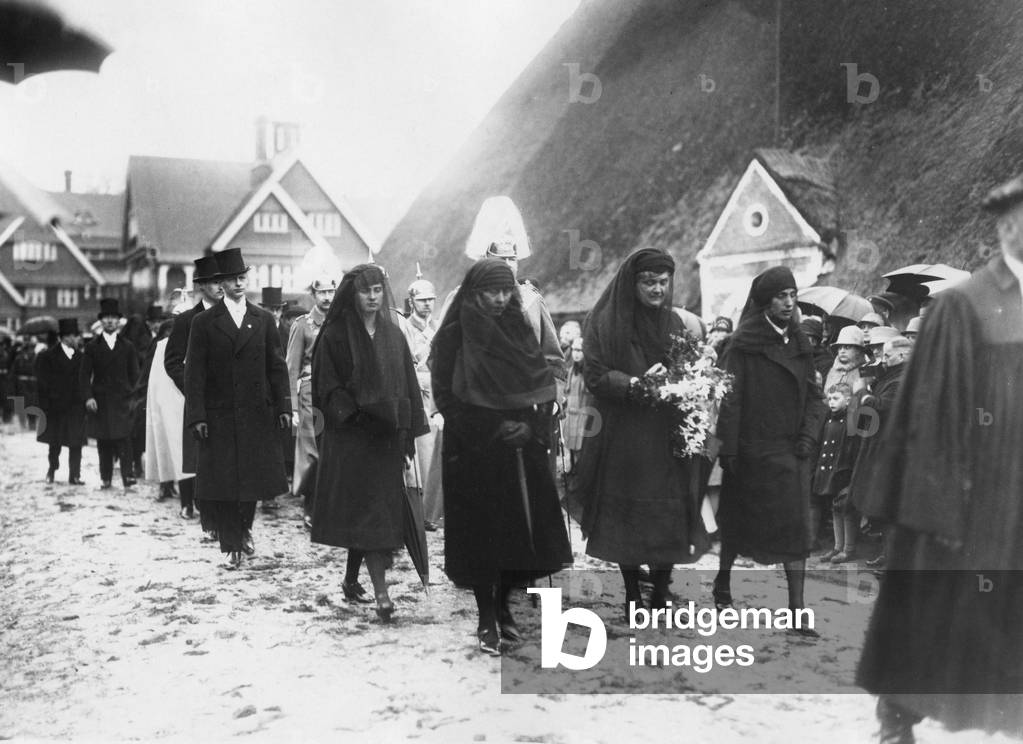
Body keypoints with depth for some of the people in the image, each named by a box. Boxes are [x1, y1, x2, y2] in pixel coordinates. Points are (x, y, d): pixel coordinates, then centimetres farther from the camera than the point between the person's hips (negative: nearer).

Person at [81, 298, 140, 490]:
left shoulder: (127, 346, 11)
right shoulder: (92, 346, 8)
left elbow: (134, 374, 10)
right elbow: (85, 374, 4)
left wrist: (133, 396, 1)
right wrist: (88, 397, -8)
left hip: (122, 400, -1)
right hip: (100, 401, 1)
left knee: (123, 438, -11)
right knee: (103, 441, 2)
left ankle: (128, 476, -14)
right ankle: (106, 478, 8)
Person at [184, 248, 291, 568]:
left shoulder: (264, 319, 9)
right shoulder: (204, 322, 2)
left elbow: (277, 366, 8)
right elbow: (194, 372, -2)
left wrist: (283, 406, 0)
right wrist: (196, 415, -9)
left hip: (257, 414, 2)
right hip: (219, 416, -2)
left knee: (255, 476, 6)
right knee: (223, 481, 1)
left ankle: (245, 527, 31)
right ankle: (233, 545, 11)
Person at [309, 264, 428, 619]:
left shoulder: (393, 334, 10)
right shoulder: (335, 335, -2)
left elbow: (407, 386, 11)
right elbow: (327, 384, -5)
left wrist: (407, 431, 5)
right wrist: (353, 411, -18)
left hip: (387, 434, 4)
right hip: (350, 433, -4)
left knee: (374, 508, 7)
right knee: (370, 511, -10)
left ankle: (352, 577, 25)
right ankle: (381, 592, -12)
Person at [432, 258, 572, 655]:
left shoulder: (521, 330, 9)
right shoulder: (455, 335, -3)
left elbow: (545, 385, 8)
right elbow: (445, 394, -6)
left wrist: (533, 427, -7)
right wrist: (490, 431, -12)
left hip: (521, 448, 4)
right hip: (473, 451, -4)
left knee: (522, 529, 4)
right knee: (481, 532, -1)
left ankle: (504, 606, 22)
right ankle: (486, 619, 11)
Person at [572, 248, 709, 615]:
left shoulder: (673, 323, 10)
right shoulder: (604, 322, -4)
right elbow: (594, 376, -9)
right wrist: (637, 383, -22)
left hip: (667, 442, 4)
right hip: (623, 443, -4)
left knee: (668, 514, 2)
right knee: (628, 520, 1)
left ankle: (661, 594, 15)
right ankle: (632, 595, 15)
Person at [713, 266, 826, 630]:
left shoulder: (799, 343, 10)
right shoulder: (743, 344, -7)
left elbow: (813, 395, 12)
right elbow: (730, 397, -10)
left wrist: (809, 435, -3)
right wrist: (728, 449, -13)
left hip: (792, 450, 4)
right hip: (752, 449, -4)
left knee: (796, 527, -1)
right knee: (738, 519, 10)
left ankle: (796, 608, 3)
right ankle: (723, 583, 32)